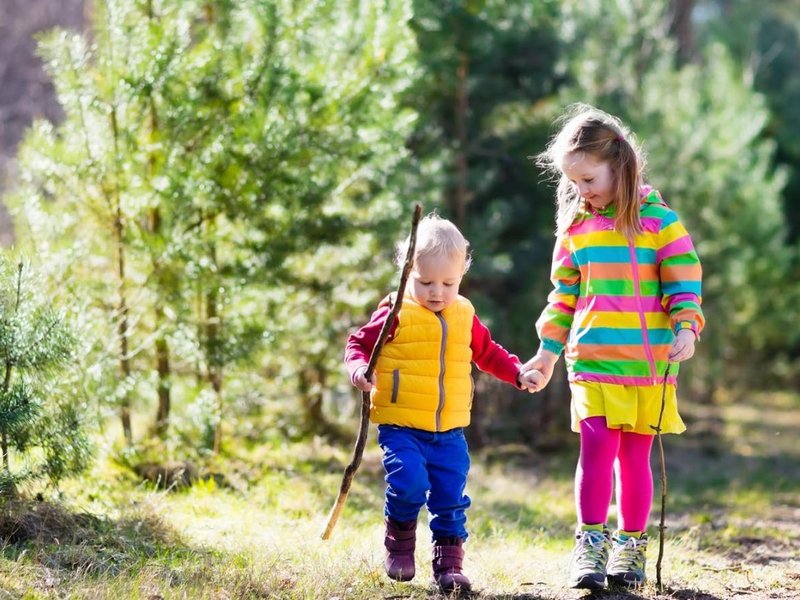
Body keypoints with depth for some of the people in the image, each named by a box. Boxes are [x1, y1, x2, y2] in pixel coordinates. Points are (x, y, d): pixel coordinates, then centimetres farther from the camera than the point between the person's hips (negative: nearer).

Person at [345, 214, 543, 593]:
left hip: (449, 431, 4)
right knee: (409, 484, -21)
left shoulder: (464, 316, 9)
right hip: (400, 427, -4)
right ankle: (399, 542, 6)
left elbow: (488, 353, 24)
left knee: (451, 499, 2)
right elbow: (358, 344, -1)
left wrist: (519, 374, 13)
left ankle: (449, 564, 12)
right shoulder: (395, 315, -6)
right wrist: (358, 367, -22)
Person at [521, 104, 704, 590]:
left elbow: (684, 281, -1)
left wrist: (686, 328, -15)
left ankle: (632, 545, 16)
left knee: (635, 454, 4)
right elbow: (564, 295, 16)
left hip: (650, 363, -2)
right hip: (592, 360, 2)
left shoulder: (658, 219, -2)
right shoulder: (575, 228, 8)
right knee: (598, 443, -12)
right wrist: (548, 349, 14)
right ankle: (591, 542, -6)